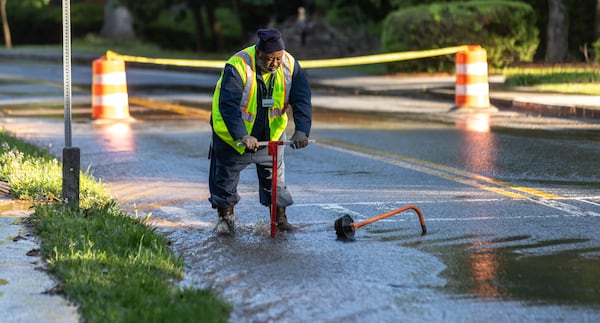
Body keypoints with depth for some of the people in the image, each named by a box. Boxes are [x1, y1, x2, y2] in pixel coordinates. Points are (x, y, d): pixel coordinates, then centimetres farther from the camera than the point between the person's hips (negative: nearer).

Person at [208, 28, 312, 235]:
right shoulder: (237, 66, -30)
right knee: (226, 174, 6)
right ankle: (225, 217, 23)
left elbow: (302, 100, -16)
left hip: (272, 133, 4)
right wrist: (242, 136, -48)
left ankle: (280, 217, 23)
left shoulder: (290, 65, -15)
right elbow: (228, 105, -36)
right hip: (233, 133, -3)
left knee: (275, 173, 10)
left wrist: (301, 131, -32)